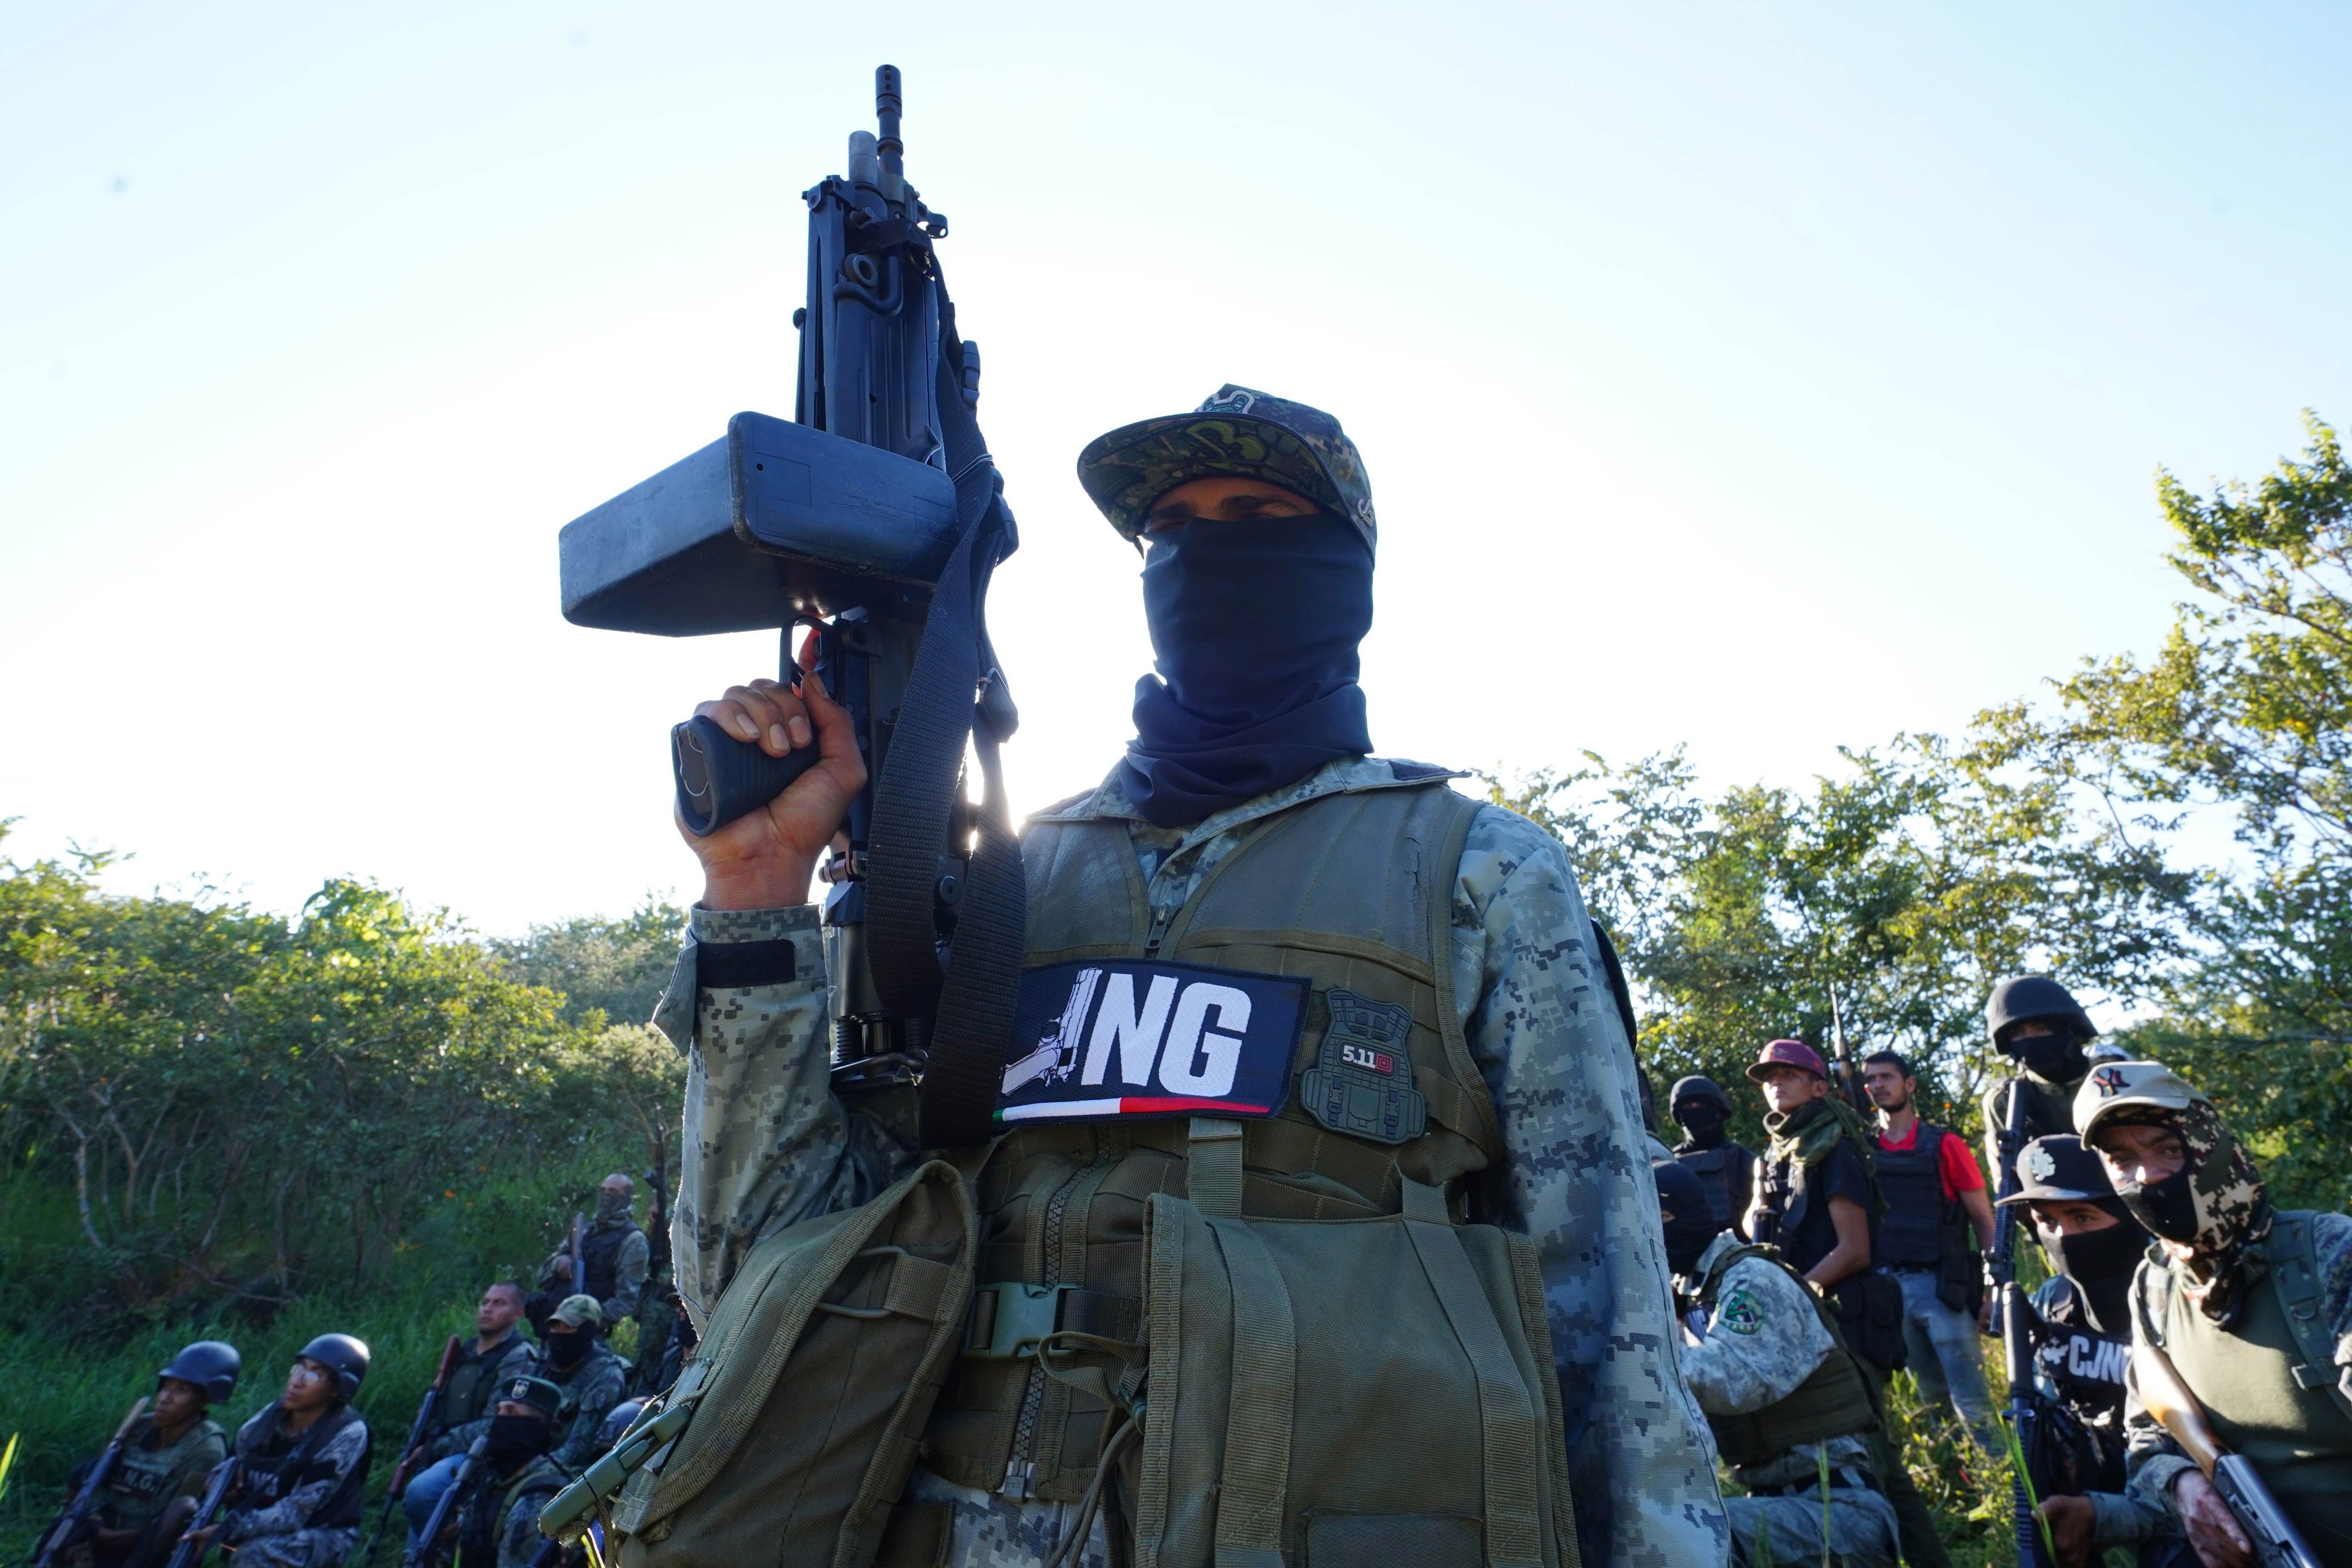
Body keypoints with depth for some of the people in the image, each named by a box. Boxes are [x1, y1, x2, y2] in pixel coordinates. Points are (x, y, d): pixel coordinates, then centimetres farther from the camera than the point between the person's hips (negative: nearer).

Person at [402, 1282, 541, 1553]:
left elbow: (495, 1425, -16)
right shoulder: (466, 1351, 18)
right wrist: (425, 1448, 6)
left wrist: (439, 1448, -13)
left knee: (420, 1491, -30)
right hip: (443, 1454, 8)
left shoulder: (520, 1358, -9)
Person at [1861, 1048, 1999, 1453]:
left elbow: (1984, 1221, 0)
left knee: (1971, 1400, -5)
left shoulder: (1944, 1145, -1)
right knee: (1932, 1397, 13)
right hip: (1888, 1285, 4)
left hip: (1942, 1284, -3)